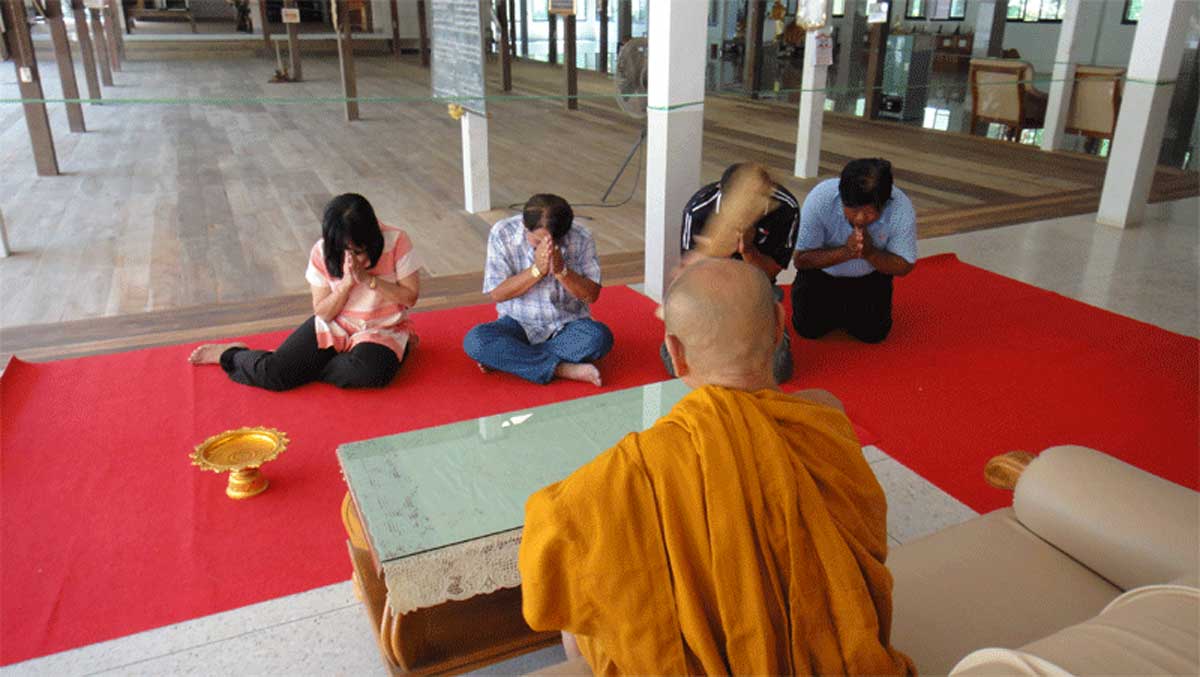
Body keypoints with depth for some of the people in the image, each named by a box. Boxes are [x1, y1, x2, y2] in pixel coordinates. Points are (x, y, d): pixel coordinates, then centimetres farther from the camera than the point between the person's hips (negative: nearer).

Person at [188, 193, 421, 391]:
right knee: (273, 373, -16)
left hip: (382, 329, -1)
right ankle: (231, 354, 19)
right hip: (334, 325, 2)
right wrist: (347, 284, -23)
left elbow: (410, 296, -13)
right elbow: (323, 312, -5)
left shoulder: (397, 241, -17)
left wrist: (369, 279, -24)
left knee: (372, 372, -38)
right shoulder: (322, 252, -10)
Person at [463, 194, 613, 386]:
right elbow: (497, 294, -13)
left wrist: (561, 271, -26)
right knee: (475, 340, -29)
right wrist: (537, 270, -25)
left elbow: (592, 295, -9)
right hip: (519, 323, 0)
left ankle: (504, 358, -22)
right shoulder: (502, 233, -12)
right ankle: (560, 369, -28)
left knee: (600, 337, -32)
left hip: (568, 325, 1)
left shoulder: (581, 238, -11)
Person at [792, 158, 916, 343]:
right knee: (808, 329, -12)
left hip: (870, 276, 1)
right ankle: (834, 306, 21)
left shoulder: (901, 208, -29)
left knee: (873, 333, -11)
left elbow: (903, 267, -16)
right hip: (822, 270, -1)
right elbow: (801, 260, -24)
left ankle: (848, 309, 22)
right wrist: (846, 252, -39)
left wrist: (869, 253, -36)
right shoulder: (820, 198, -33)